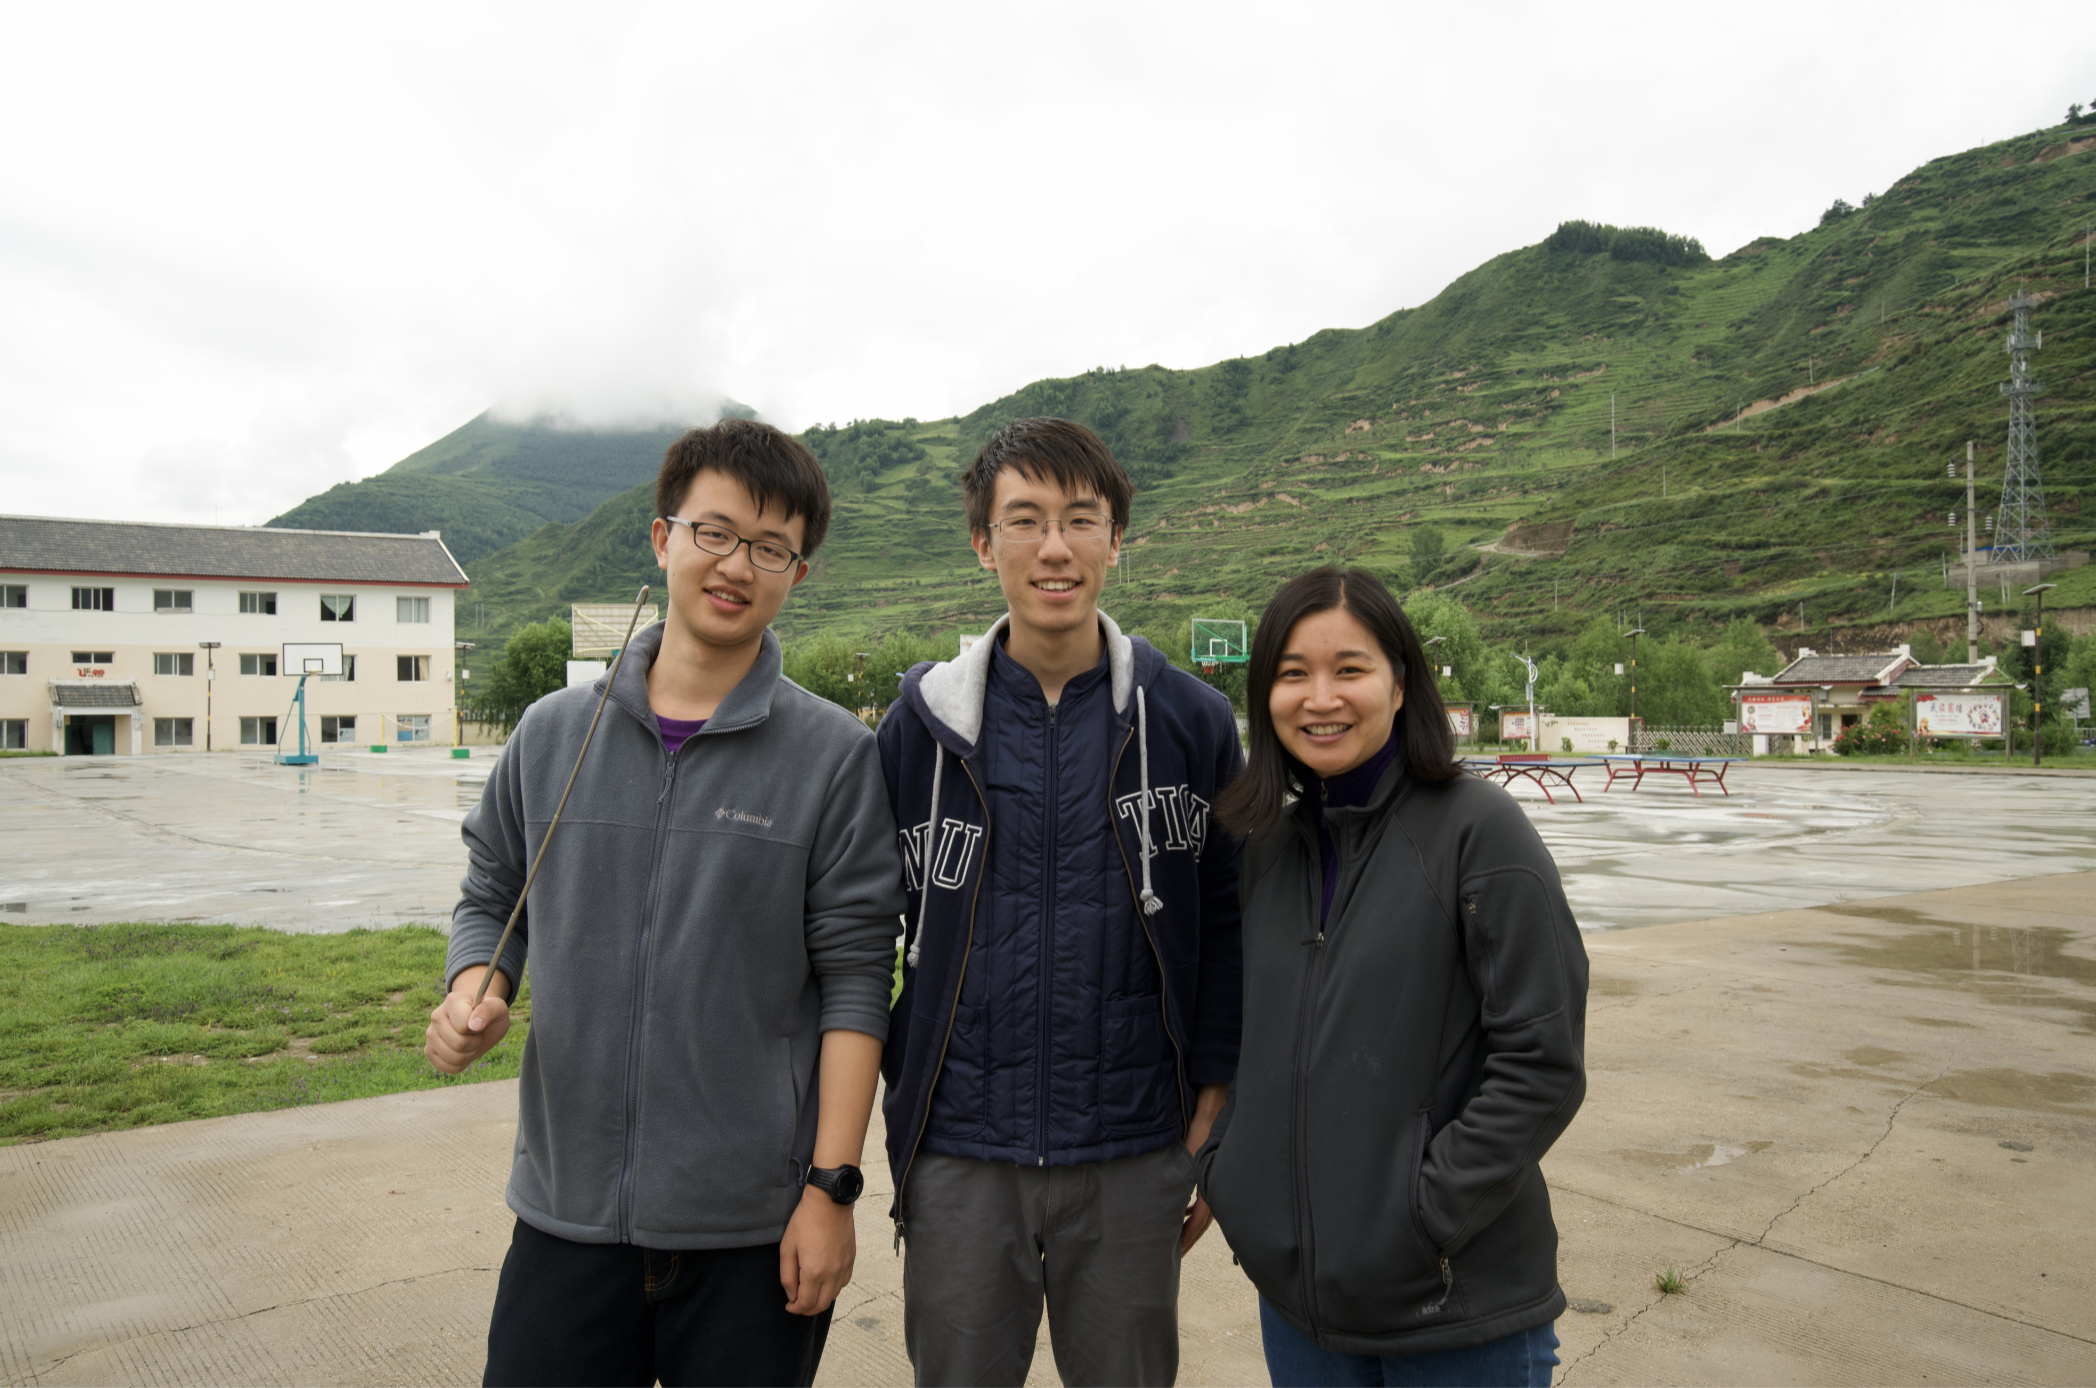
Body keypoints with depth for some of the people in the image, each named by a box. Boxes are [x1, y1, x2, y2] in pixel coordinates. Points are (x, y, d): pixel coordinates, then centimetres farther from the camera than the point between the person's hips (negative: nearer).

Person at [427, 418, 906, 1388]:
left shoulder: (834, 755, -6)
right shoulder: (553, 733, 4)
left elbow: (854, 981, -7)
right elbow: (491, 897, 15)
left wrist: (831, 1187, -9)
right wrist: (473, 994, -5)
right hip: (565, 1209, 3)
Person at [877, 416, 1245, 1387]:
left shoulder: (1191, 720, -1)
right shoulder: (921, 723, 0)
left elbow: (1227, 926, 3)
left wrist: (1210, 1125, 2)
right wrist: (905, 1099, 3)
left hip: (1132, 1160, 0)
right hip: (959, 1159, 1)